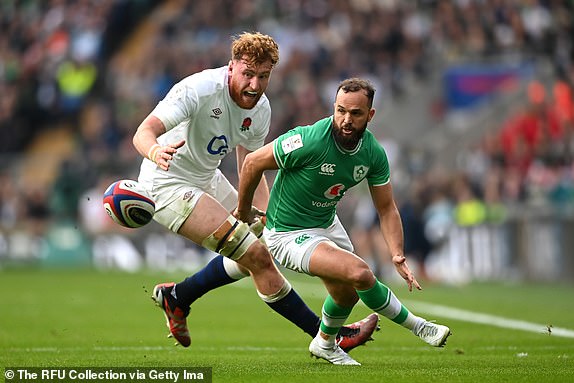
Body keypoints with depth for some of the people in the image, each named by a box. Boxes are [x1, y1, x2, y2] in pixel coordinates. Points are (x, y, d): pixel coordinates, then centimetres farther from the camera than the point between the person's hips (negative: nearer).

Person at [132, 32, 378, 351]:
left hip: (207, 179, 9)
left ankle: (176, 297, 30)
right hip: (169, 184, -9)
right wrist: (155, 151, -56)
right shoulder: (199, 89, -26)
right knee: (256, 255, -15)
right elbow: (144, 132, -33)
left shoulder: (260, 109, -3)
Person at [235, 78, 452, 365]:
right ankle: (417, 326, -4)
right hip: (288, 233, -7)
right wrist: (243, 212, -3)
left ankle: (325, 343, 53)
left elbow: (386, 209, -2)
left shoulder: (374, 153, -11)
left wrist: (398, 256, -17)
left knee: (347, 293, 23)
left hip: (328, 223, 7)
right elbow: (253, 162, -17)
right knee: (360, 274, -24)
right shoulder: (310, 141, -30)